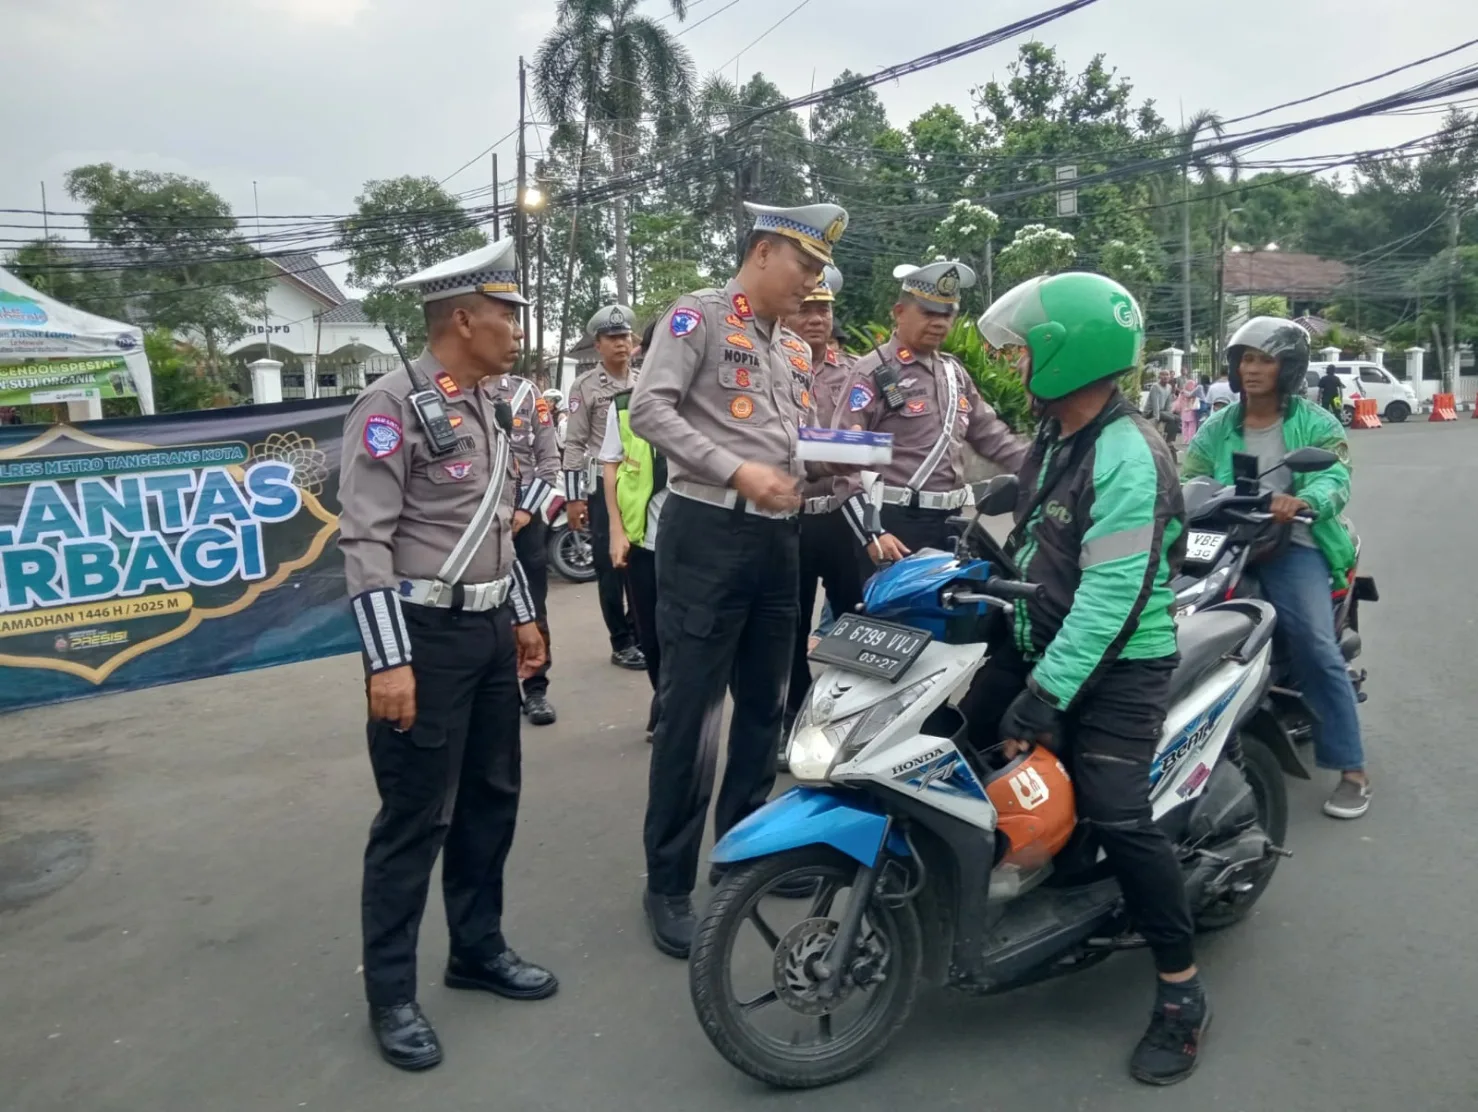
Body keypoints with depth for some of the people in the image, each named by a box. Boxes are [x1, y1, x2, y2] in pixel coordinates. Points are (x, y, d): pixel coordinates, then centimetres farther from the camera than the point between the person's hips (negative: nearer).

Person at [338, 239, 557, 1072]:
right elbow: (365, 541, -18)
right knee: (415, 817, 1)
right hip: (426, 633, -8)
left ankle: (479, 948, 33)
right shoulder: (394, 406, -13)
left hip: (490, 628, 8)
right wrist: (388, 659, -21)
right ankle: (391, 993, 17)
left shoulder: (487, 407, 13)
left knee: (492, 799, 15)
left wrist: (524, 615, 19)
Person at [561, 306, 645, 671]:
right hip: (602, 485, -4)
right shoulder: (585, 386, -3)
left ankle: (640, 634, 24)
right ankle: (622, 643, 13)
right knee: (610, 567, 3)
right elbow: (573, 444, -6)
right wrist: (574, 498, -12)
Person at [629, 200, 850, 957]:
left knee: (763, 706, 14)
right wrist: (737, 471, -20)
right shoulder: (698, 315, -4)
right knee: (690, 713, -3)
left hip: (779, 537, 8)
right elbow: (649, 410, -15)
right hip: (708, 533, -8)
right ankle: (669, 884, 9)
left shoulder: (796, 348, 20)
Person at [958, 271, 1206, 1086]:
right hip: (1039, 642, 9)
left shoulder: (1129, 459, -22)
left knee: (1116, 819, -15)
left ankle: (1181, 993, 4)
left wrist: (1041, 699, -28)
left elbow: (1109, 601, -27)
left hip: (1117, 666, -9)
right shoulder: (1055, 440, 8)